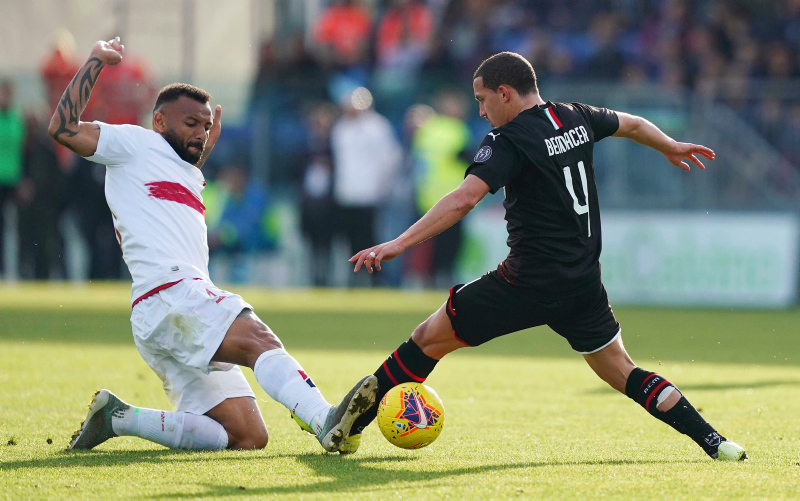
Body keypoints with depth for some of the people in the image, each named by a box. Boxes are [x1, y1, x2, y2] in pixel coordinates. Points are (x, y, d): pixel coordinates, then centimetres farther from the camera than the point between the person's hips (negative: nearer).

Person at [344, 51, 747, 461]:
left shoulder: (508, 140, -14)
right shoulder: (576, 118, 7)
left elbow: (464, 199, -28)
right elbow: (632, 125, 27)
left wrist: (400, 243, -30)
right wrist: (670, 148, 48)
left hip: (530, 284, -7)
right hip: (584, 284, 7)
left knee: (428, 338, 2)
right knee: (621, 373, 17)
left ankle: (345, 430, 4)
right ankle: (714, 441, 7)